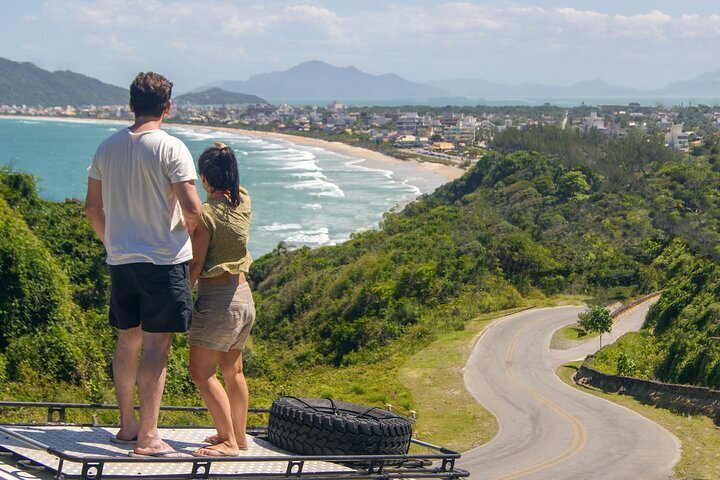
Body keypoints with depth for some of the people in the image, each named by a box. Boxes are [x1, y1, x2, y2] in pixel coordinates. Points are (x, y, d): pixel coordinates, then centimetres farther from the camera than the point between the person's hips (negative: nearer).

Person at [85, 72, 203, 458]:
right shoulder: (171, 148, -12)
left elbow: (92, 208, 10)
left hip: (121, 260, 6)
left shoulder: (107, 147, 5)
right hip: (164, 259, -6)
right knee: (156, 345, -3)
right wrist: (190, 227, 5)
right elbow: (193, 209, -18)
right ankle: (148, 436, -2)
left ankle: (127, 425, 26)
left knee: (127, 340, 16)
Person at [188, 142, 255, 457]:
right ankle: (239, 436, 28)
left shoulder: (207, 213, -18)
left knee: (202, 372, -3)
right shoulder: (244, 202, 2)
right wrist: (225, 156, 26)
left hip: (217, 298, -9)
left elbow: (196, 265, -17)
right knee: (232, 370, 19)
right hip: (244, 295, 9)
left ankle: (228, 442, -6)